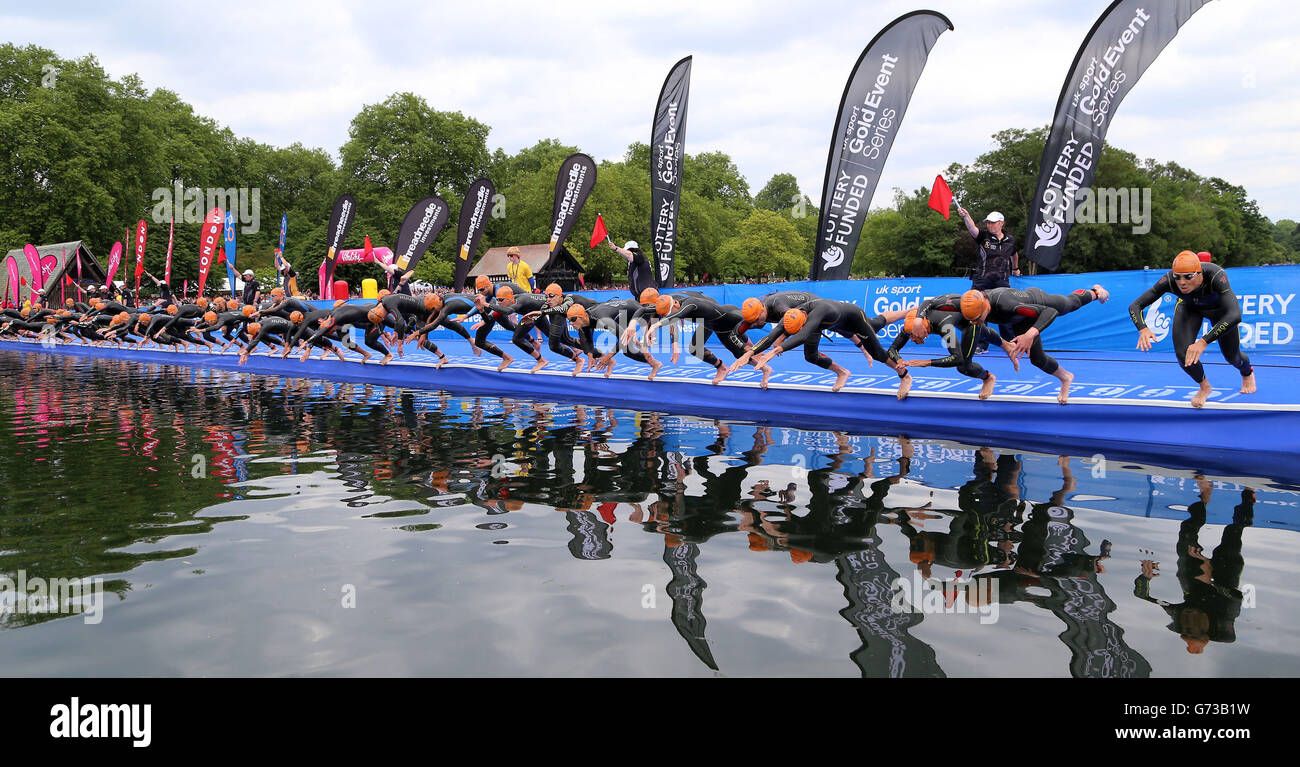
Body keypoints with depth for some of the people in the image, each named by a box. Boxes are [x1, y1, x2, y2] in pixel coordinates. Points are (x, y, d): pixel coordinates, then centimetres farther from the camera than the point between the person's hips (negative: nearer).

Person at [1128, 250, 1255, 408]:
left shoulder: (1216, 275, -45)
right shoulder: (1169, 280, -38)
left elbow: (1235, 316, -53)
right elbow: (1134, 306, -34)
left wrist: (1203, 342, -63)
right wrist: (1143, 329, -54)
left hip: (1218, 307, -1)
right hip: (1189, 307, 1)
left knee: (1232, 357, 13)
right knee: (1183, 354, -19)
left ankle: (1247, 372, 53)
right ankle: (1204, 387, 15)